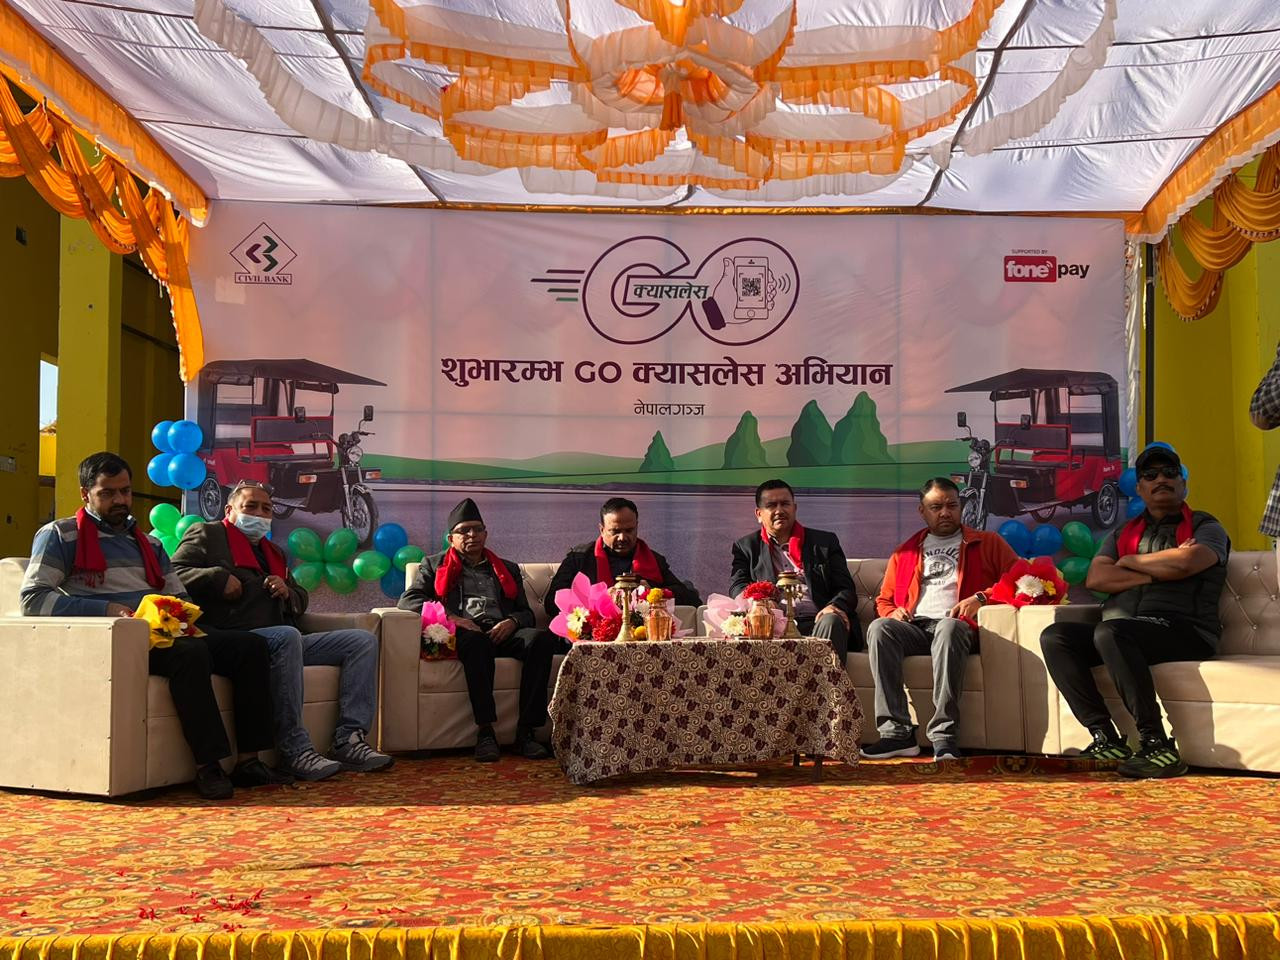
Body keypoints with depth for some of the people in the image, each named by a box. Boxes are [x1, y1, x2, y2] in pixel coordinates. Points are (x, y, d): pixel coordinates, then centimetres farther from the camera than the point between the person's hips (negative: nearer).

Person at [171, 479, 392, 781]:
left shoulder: (274, 552, 32)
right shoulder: (206, 535, 12)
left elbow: (301, 601, 33)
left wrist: (287, 591, 10)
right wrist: (219, 577, -15)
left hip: (286, 643, 8)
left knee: (364, 640, -6)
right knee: (287, 636, -40)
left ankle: (348, 740, -20)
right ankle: (295, 750, -38)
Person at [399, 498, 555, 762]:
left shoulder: (508, 569, 31)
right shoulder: (434, 565, 24)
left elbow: (526, 612, 23)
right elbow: (408, 599, 7)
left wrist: (512, 622, -4)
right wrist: (450, 617, -10)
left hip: (502, 634, 3)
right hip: (461, 635, -3)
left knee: (542, 638, -30)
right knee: (476, 641, -40)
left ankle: (526, 731, -32)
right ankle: (485, 731, -38)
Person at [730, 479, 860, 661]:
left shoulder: (825, 542, 21)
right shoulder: (746, 547, 22)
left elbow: (846, 589, 15)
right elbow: (737, 588, 7)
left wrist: (836, 607, -12)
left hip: (816, 622, 1)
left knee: (832, 621, -34)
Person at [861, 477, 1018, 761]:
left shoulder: (988, 543, 21)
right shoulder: (904, 553, 28)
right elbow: (884, 600, 27)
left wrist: (980, 598, -7)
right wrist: (893, 613, 3)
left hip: (957, 627, -3)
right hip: (913, 628, 3)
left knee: (949, 627, -40)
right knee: (879, 628, -32)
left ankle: (944, 735, -43)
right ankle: (897, 733, -37)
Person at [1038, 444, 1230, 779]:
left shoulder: (1206, 528, 11)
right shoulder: (1123, 534, 24)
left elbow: (1185, 562, -13)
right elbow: (1094, 578, 6)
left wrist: (1130, 562, 3)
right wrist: (1157, 573, -4)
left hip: (1183, 631, -6)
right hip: (1123, 632, 6)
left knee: (1110, 632, -35)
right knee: (1054, 637, -17)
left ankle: (1157, 745, -33)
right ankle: (1106, 738, -21)